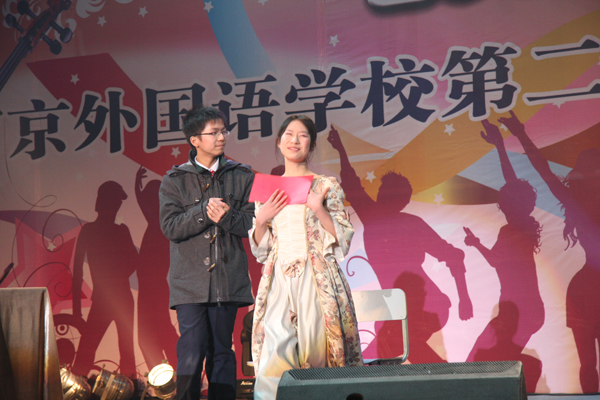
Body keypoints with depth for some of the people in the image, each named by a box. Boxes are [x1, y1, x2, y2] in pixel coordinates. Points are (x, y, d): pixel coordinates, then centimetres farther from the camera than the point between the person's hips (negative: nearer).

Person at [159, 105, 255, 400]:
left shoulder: (241, 176, 8)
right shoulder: (175, 180, 4)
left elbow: (252, 223, 3)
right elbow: (170, 226, -5)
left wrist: (226, 217, -16)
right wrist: (204, 211, -17)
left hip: (228, 279, 2)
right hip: (190, 280, -2)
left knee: (222, 351, 8)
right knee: (191, 352, -8)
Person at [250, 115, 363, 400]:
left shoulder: (326, 187, 5)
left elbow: (343, 239, 0)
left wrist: (319, 209, -13)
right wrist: (261, 219, -1)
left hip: (316, 279, -2)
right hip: (279, 280, 2)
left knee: (314, 352, -6)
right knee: (275, 356, -10)